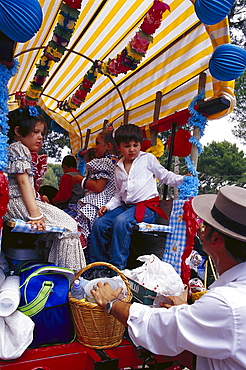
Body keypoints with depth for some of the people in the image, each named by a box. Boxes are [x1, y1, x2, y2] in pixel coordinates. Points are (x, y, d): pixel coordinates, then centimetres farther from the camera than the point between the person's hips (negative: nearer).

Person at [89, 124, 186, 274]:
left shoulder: (148, 159, 3)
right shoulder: (119, 169, 17)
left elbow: (165, 176, 7)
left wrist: (183, 179, -9)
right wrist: (108, 206, 8)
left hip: (147, 206, -6)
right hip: (126, 205, 6)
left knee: (121, 222, -32)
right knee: (99, 224, -10)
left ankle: (117, 266, -21)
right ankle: (97, 263, 6)